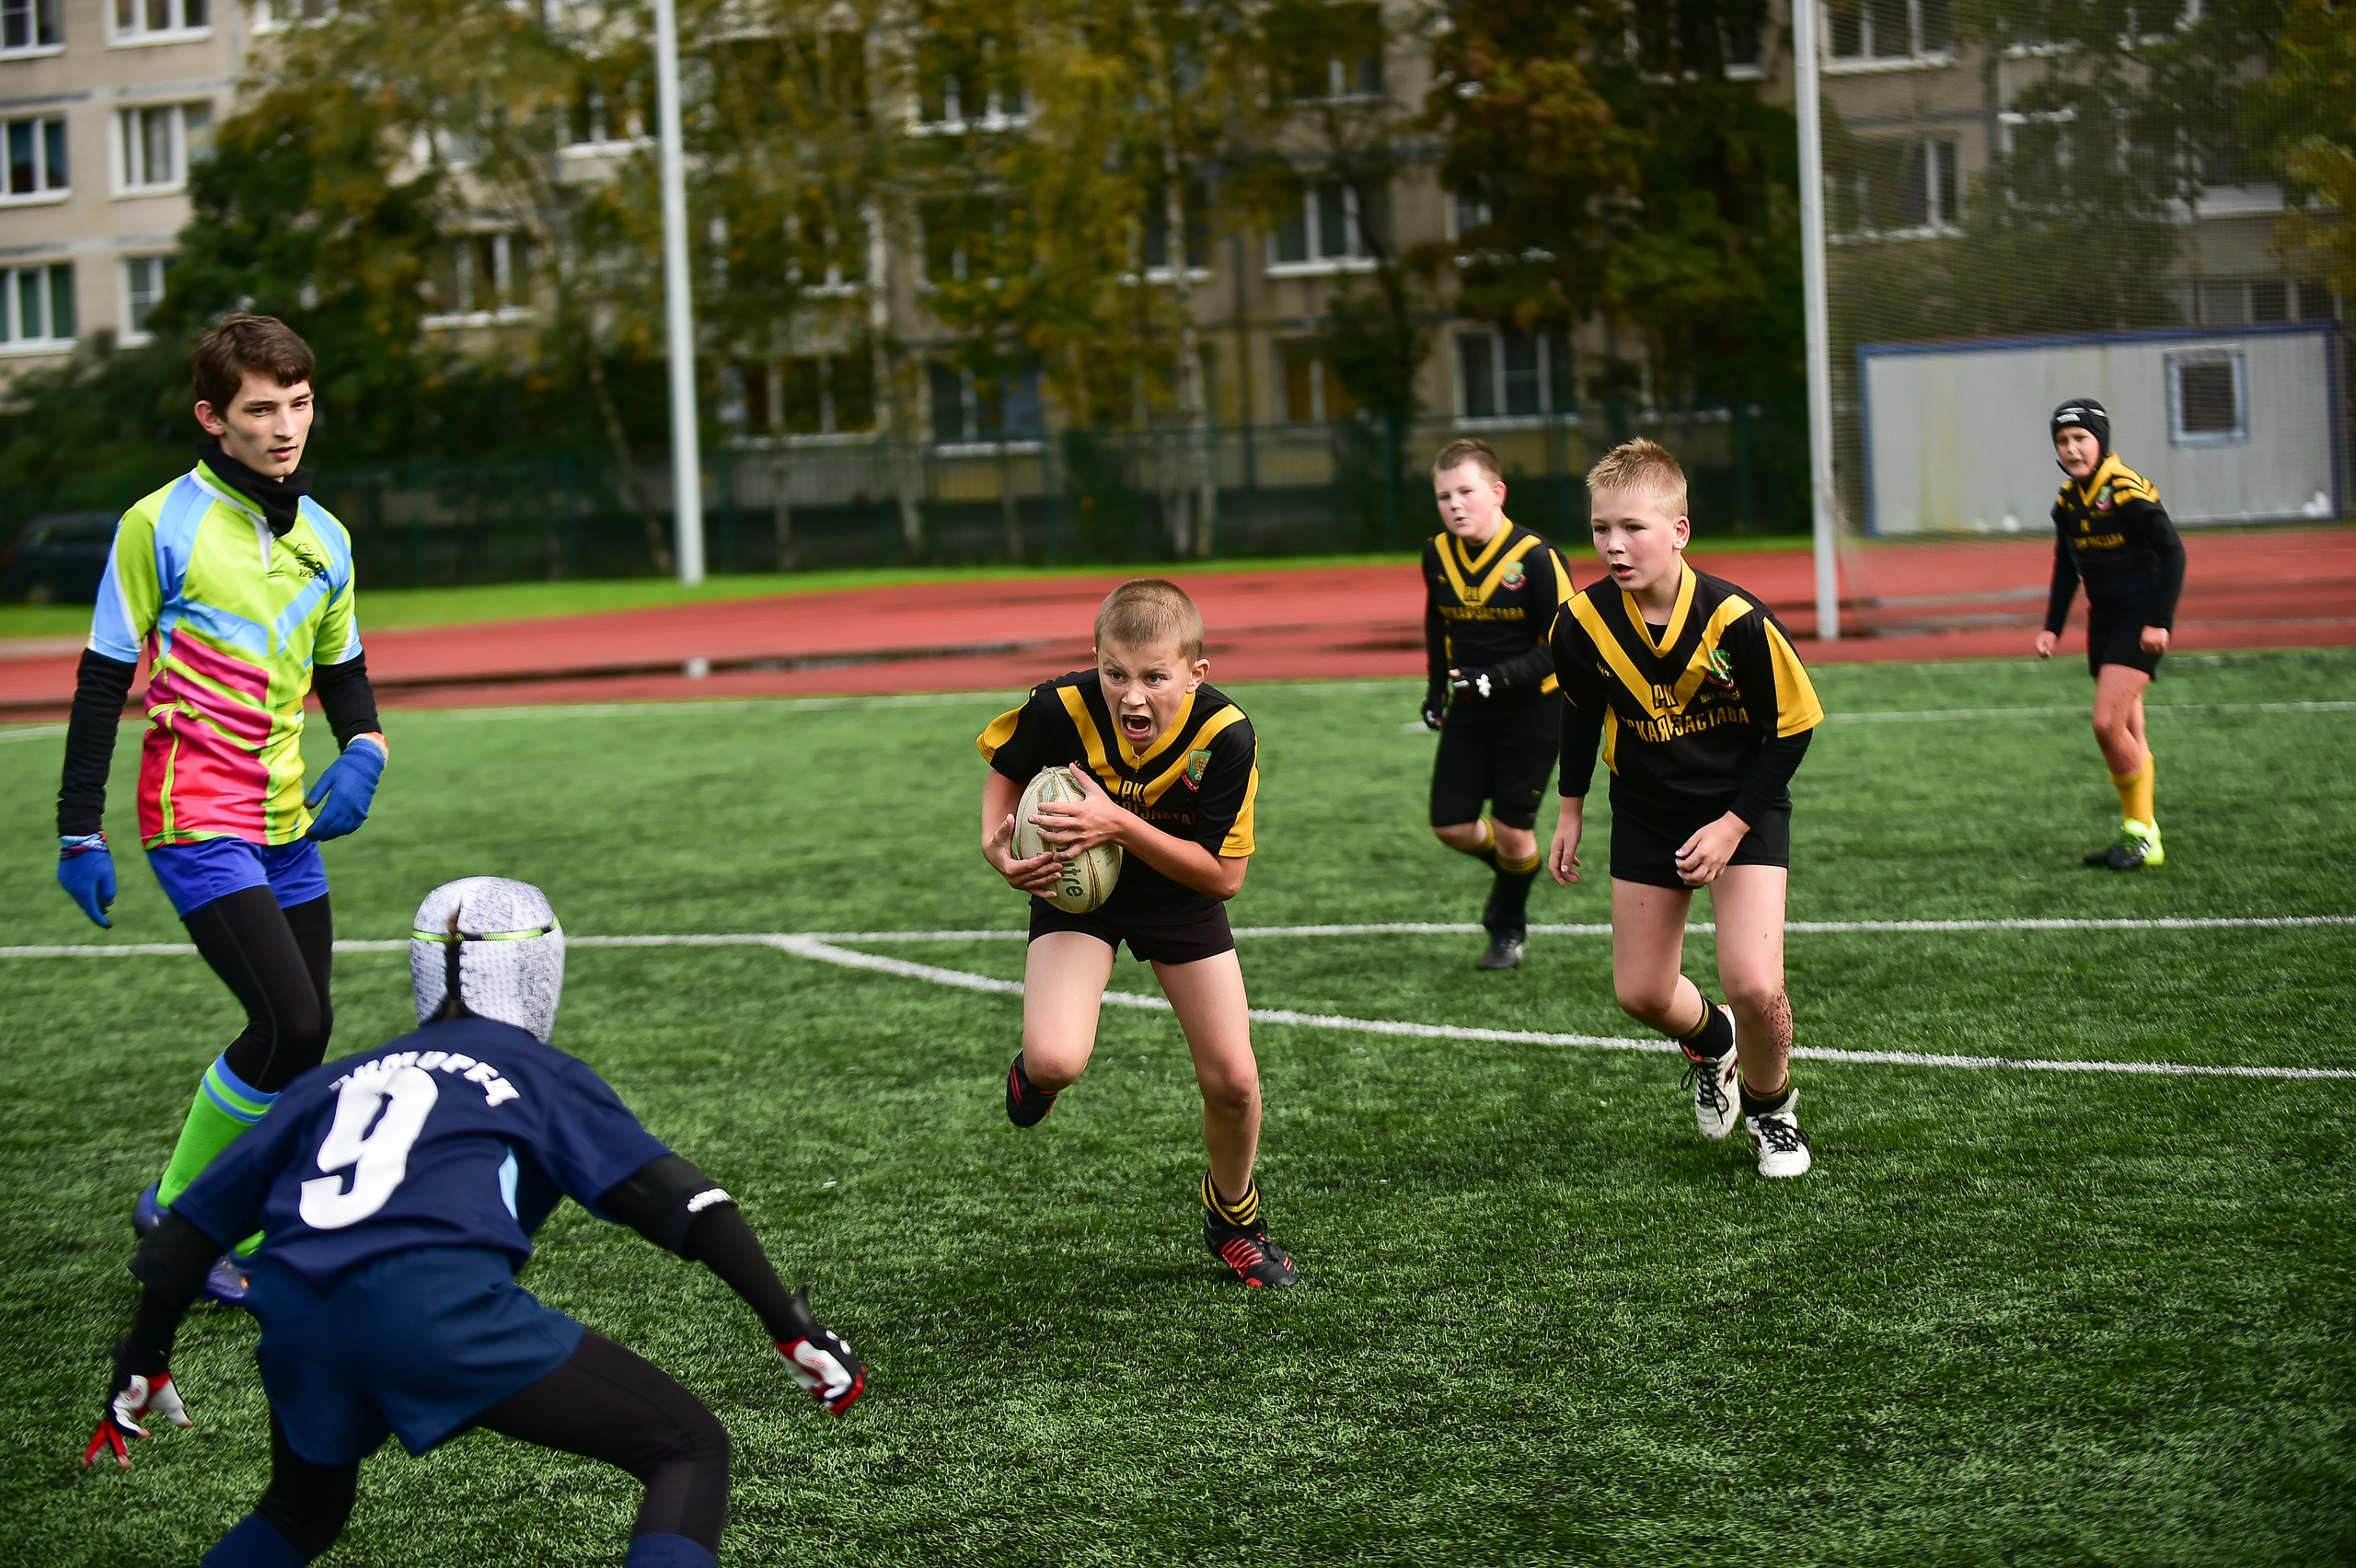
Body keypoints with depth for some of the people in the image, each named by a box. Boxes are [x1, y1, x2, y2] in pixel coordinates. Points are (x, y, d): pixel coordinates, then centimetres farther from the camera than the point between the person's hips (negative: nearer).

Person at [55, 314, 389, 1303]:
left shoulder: (324, 538, 10)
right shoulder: (162, 525, -8)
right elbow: (104, 679, -5)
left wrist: (363, 750, 1)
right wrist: (80, 832, -7)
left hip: (288, 824, 7)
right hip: (197, 823, -7)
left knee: (302, 1041, 6)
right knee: (292, 1023, -17)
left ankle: (240, 1242, 18)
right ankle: (177, 1211, 2)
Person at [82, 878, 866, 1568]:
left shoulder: (335, 1082, 31)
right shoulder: (540, 1075, 20)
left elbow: (198, 1220, 32)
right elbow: (670, 1198, 8)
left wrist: (140, 1363, 44)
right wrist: (794, 1330, 7)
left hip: (295, 1320, 5)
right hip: (439, 1306, -5)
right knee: (690, 1451, 6)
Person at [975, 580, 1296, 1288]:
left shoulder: (1225, 735, -31)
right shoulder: (1063, 708, -29)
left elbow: (1225, 876, -27)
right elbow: (1005, 762, -4)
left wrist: (1120, 826, -38)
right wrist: (997, 844, -24)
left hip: (1181, 893, 1)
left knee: (1233, 1079, -3)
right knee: (1057, 1062, -25)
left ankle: (1234, 1217, 29)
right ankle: (1035, 1067, 16)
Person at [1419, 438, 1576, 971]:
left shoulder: (1536, 558, -20)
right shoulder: (1437, 555, -2)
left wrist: (1500, 678, -28)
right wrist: (1437, 687, 12)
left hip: (1532, 710, -5)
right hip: (1469, 709, 5)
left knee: (1512, 831, -3)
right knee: (1450, 825, 0)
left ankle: (1510, 929, 24)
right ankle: (1509, 870, 34)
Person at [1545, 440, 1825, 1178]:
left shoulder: (1737, 620, -26)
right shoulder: (1584, 622, -16)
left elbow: (1792, 727, -14)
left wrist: (1735, 825, -17)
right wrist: (1571, 809, 11)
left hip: (1744, 807, -4)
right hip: (1647, 813, 4)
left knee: (1754, 986, -17)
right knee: (1641, 993, 5)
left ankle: (1770, 1103, 15)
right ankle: (1709, 1041, 42)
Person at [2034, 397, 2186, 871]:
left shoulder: (2128, 491, -16)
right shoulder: (2067, 501, 6)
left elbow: (2172, 552, -14)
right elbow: (2066, 567, 18)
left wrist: (2160, 620, -18)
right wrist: (2053, 627, 12)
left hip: (2141, 619, -8)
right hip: (2103, 619, 8)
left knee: (2108, 724, -16)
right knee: (2127, 736, 10)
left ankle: (2141, 835, -5)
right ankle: (2139, 835, 16)